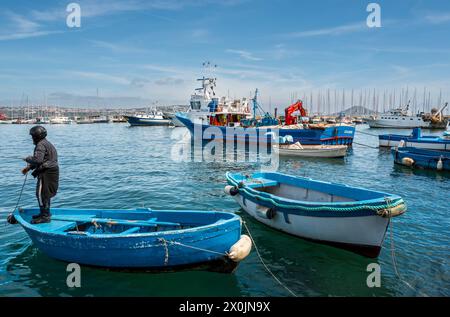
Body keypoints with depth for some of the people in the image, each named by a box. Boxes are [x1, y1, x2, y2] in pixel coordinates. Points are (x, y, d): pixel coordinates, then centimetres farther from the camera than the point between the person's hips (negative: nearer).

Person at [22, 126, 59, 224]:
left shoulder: (41, 145, -14)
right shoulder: (46, 144, 20)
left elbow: (37, 159, -26)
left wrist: (27, 159, -7)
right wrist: (28, 167, 17)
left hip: (46, 173, -11)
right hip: (51, 172, 11)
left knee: (41, 194, -6)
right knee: (45, 193, 19)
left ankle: (45, 216, -2)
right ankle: (45, 213, 29)